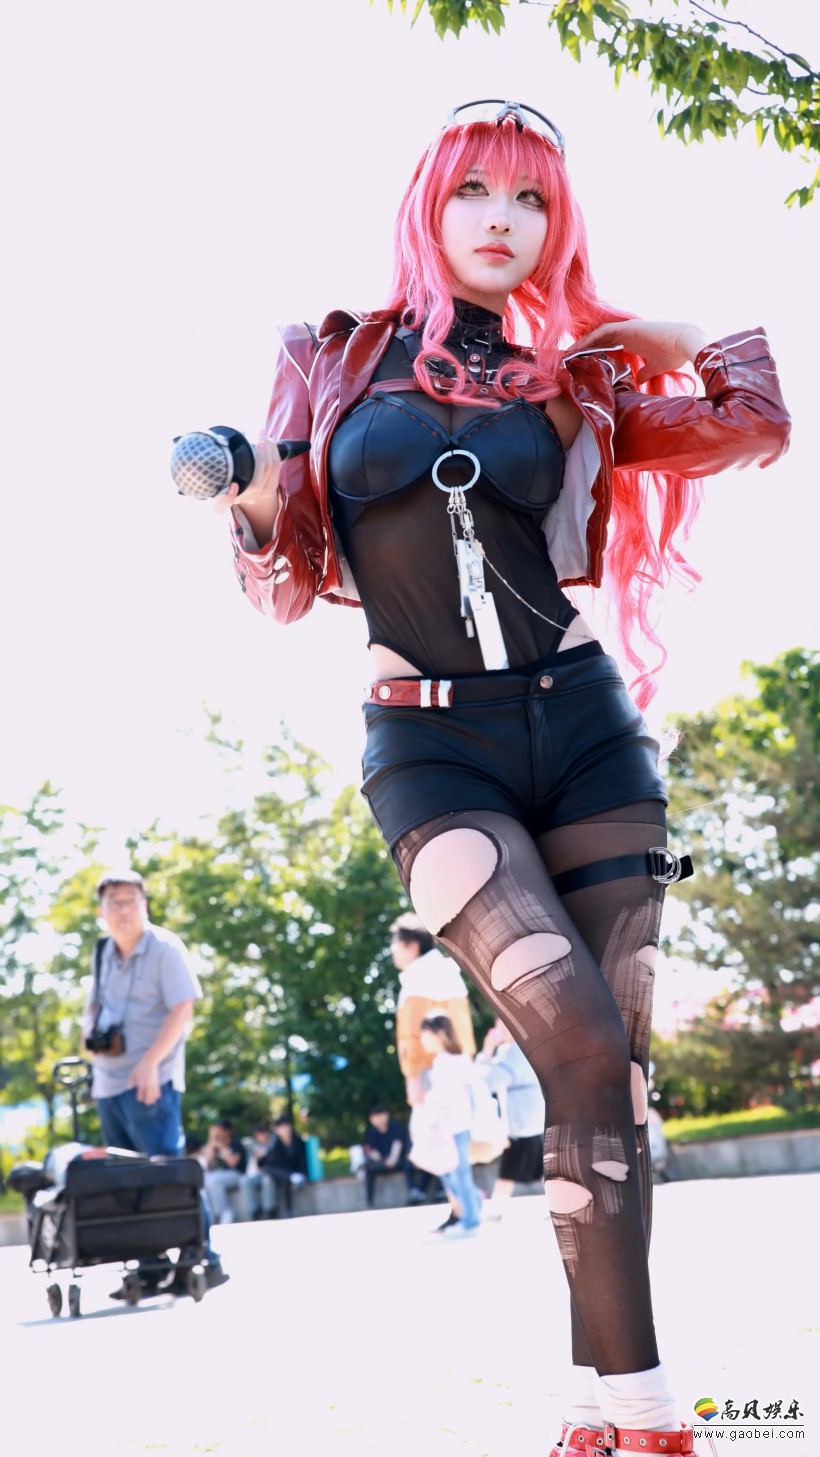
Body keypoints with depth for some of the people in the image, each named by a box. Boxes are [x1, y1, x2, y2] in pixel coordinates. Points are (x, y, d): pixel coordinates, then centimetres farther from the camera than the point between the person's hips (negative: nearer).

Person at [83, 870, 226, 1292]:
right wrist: (90, 1034, 4)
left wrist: (150, 1062, -22)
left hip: (151, 1080, -7)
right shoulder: (103, 953, 13)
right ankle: (151, 1266, 15)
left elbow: (182, 1009, -15)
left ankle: (202, 1261, -3)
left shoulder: (165, 948, -8)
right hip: (107, 1080, 7)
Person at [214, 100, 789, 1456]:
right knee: (584, 1039, -19)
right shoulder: (336, 361, 7)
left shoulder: (569, 380, 10)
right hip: (433, 748, -2)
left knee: (609, 1069, -1)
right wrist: (239, 494, -11)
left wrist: (699, 340, 8)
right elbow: (280, 577, 7)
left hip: (585, 730, 3)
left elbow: (757, 431, 20)